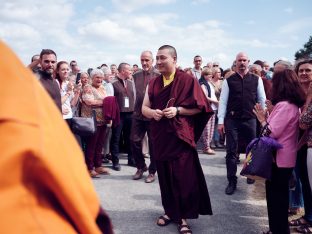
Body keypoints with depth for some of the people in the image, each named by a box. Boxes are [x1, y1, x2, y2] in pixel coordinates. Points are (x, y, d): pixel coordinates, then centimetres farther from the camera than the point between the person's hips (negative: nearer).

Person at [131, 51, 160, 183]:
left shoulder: (158, 75, -8)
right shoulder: (136, 75, 8)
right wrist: (137, 108, 13)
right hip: (138, 114, 4)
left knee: (153, 145, 6)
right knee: (134, 141, 3)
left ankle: (152, 172, 22)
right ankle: (141, 167, 25)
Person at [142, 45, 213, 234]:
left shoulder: (188, 80, -5)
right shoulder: (153, 83, 10)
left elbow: (199, 107, -6)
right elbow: (144, 108, 12)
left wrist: (178, 110, -19)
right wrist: (152, 112, -11)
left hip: (181, 136, -4)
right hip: (160, 137, 5)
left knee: (183, 177, -3)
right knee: (165, 176, 10)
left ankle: (183, 217, 10)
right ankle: (170, 211, 27)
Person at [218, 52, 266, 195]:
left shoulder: (256, 80, 5)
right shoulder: (228, 81, 2)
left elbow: (262, 100, 7)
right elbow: (223, 101, 0)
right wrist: (221, 121, -5)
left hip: (250, 120, 1)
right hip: (232, 120, -1)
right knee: (231, 152, 1)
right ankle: (232, 182, 11)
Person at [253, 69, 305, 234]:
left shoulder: (284, 106, -21)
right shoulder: (293, 105, 11)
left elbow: (271, 132, -22)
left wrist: (262, 119, -8)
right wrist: (270, 113, 8)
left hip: (279, 159, -10)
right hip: (283, 158, 10)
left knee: (276, 197, 2)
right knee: (278, 196, 19)